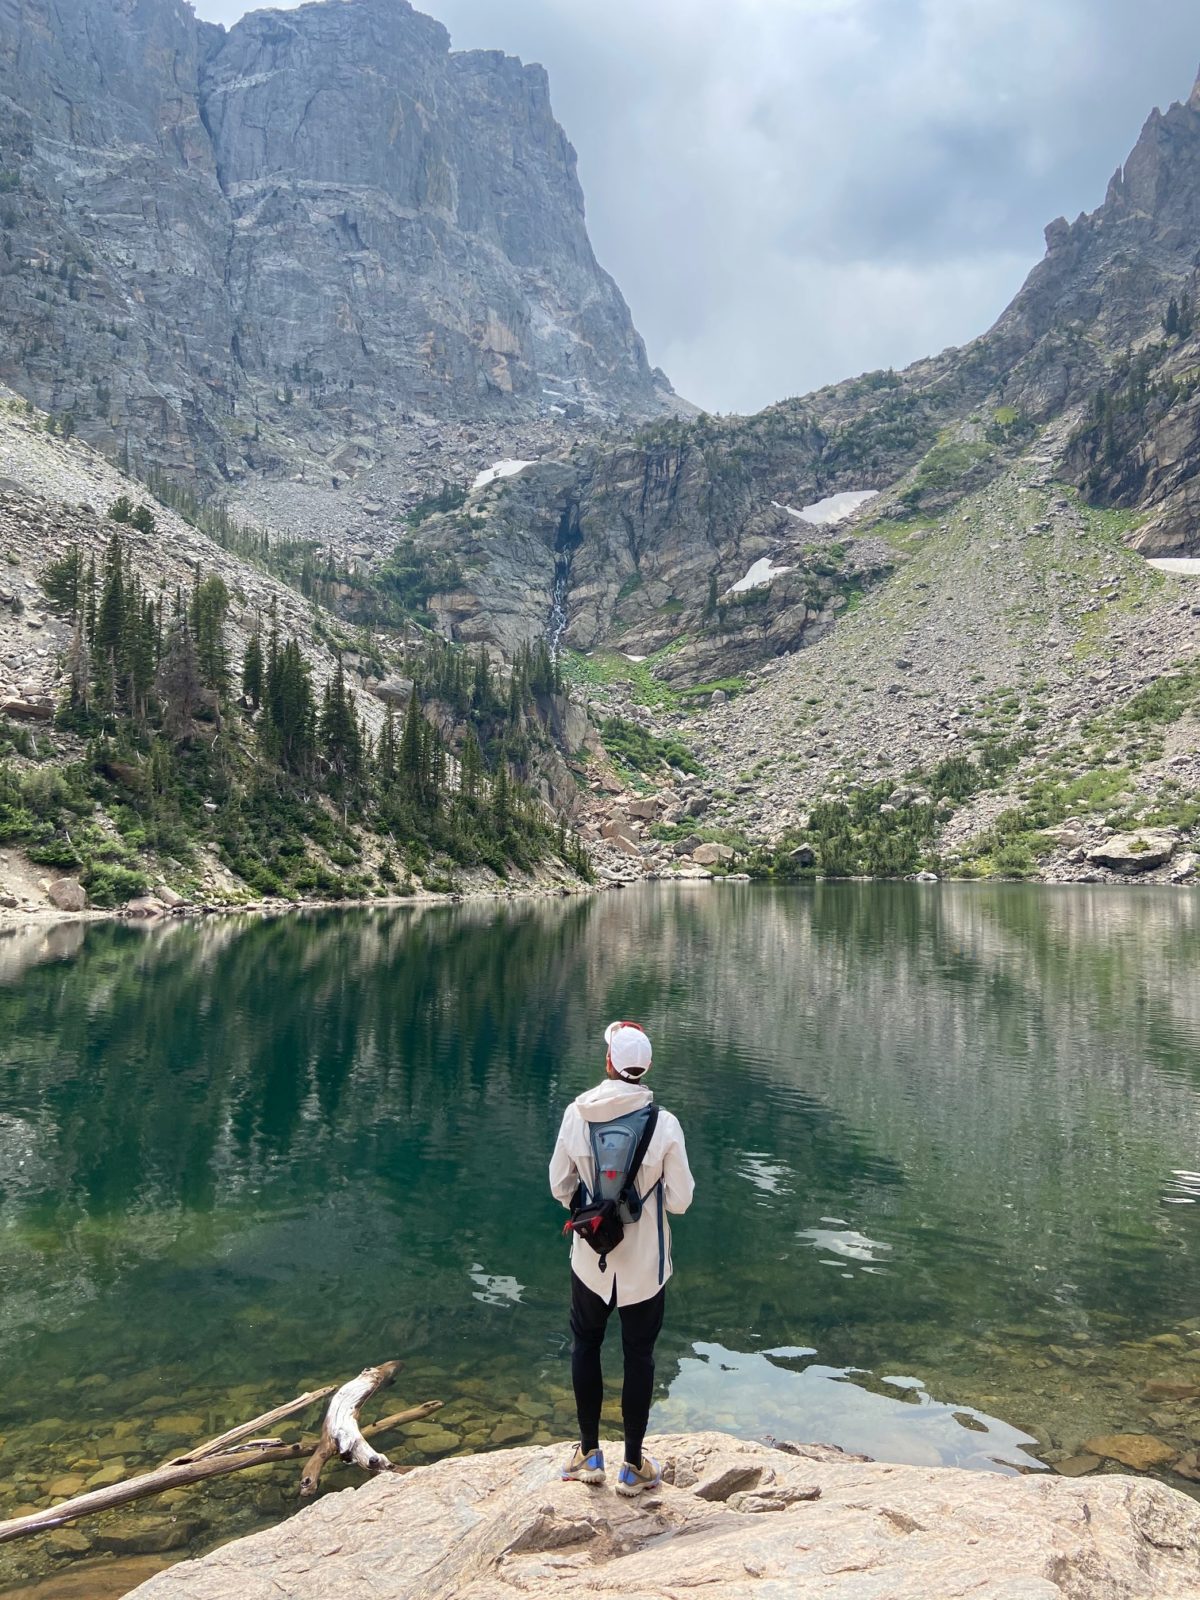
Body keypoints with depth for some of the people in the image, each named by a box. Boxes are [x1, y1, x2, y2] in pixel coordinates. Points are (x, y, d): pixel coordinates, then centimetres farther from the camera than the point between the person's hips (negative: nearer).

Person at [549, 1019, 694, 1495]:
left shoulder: (576, 1114, -14)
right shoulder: (663, 1123, -20)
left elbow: (560, 1187, -4)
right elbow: (680, 1199, -13)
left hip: (591, 1259, 1)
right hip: (645, 1263, -1)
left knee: (585, 1345, 22)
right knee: (638, 1355, 16)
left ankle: (589, 1453, 33)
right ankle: (633, 1465, 28)